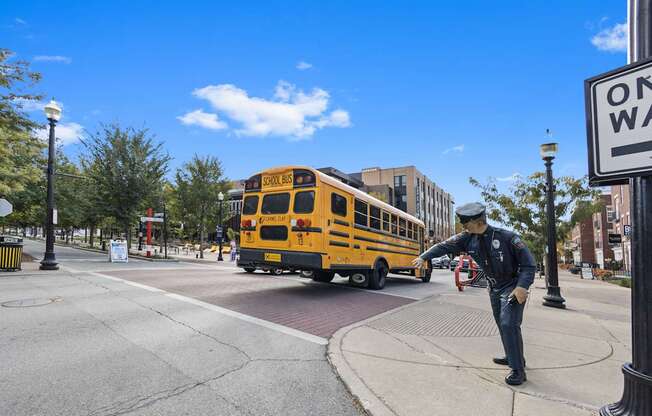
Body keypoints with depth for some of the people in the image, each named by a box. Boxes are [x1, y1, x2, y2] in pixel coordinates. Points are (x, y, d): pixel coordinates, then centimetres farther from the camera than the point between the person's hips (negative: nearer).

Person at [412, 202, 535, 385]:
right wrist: (424, 257, -9)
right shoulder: (468, 238, -11)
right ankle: (513, 357, 36)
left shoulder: (507, 237, -25)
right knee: (501, 324, 16)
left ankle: (518, 370, 0)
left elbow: (529, 264, -19)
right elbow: (444, 246, -5)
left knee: (509, 324, -13)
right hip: (494, 288, 6)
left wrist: (522, 286, -30)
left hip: (513, 286, -6)